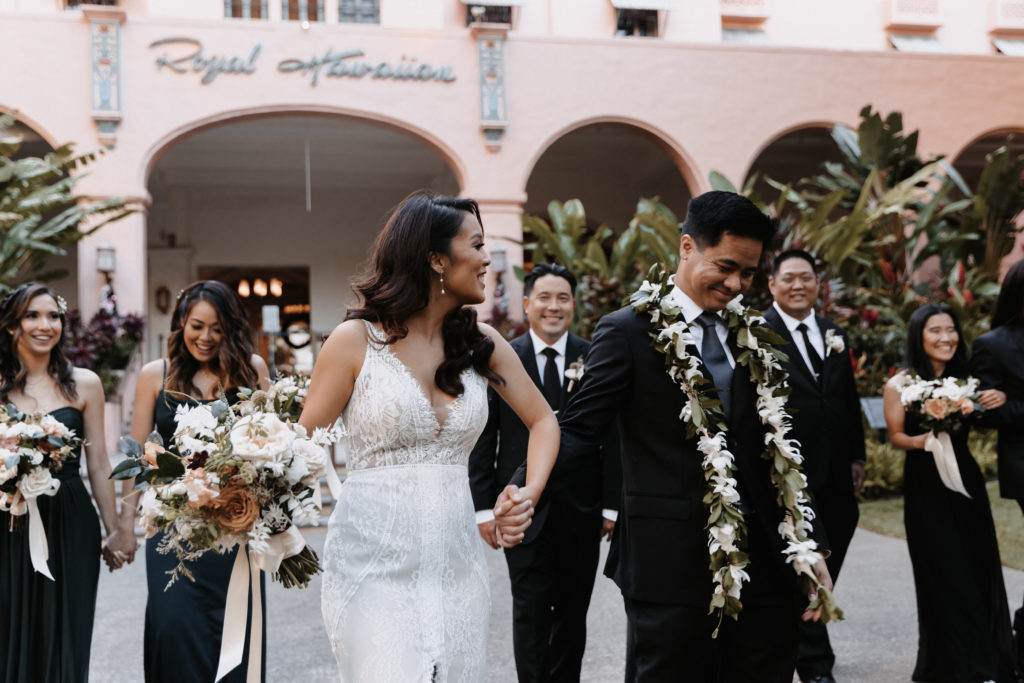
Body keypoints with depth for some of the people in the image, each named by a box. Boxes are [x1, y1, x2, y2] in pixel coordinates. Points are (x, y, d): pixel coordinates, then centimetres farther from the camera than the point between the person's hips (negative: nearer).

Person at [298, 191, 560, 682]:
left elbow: (543, 421, 15)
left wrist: (529, 495, -2)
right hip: (375, 562, -4)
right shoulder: (356, 340, -4)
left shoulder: (482, 344, 7)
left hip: (454, 562, 4)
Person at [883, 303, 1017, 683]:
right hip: (925, 485, -4)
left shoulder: (964, 379, 4)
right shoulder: (899, 385, -7)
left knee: (979, 568, 7)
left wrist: (998, 401, -10)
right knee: (945, 576, 0)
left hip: (965, 479, 4)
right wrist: (920, 441, -21)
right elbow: (896, 437, -1)